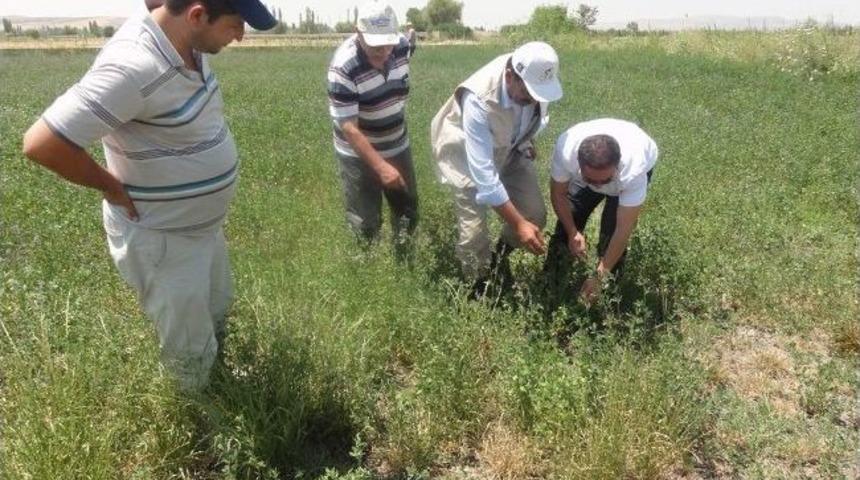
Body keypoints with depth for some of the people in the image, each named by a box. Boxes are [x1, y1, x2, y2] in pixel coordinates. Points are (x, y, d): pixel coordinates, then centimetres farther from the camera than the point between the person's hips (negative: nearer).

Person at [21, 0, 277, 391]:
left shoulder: (186, 43, -6)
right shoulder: (135, 67, -32)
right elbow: (42, 143, -33)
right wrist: (115, 188, -17)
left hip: (202, 225, 8)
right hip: (162, 239, -8)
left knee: (217, 311, 30)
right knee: (191, 353, 12)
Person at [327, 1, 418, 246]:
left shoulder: (403, 46, -11)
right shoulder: (343, 67, -28)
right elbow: (348, 127, -28)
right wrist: (380, 166, -33)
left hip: (398, 146, 5)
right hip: (358, 155, -5)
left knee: (408, 213, 17)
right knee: (365, 224, 4)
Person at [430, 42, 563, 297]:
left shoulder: (534, 79, -25)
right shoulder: (478, 101, -40)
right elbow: (483, 173, -39)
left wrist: (528, 141, 16)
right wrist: (518, 223, -38)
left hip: (510, 148, 5)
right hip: (471, 158, -5)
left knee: (535, 215, -1)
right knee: (474, 231, -9)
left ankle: (499, 260, 29)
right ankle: (479, 288, 20)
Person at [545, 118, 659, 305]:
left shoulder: (633, 169, -45)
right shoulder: (566, 149, -40)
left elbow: (623, 230, -37)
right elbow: (558, 193, -19)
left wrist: (599, 277, -35)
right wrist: (572, 233, -24)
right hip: (587, 170, 3)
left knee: (612, 229, -17)